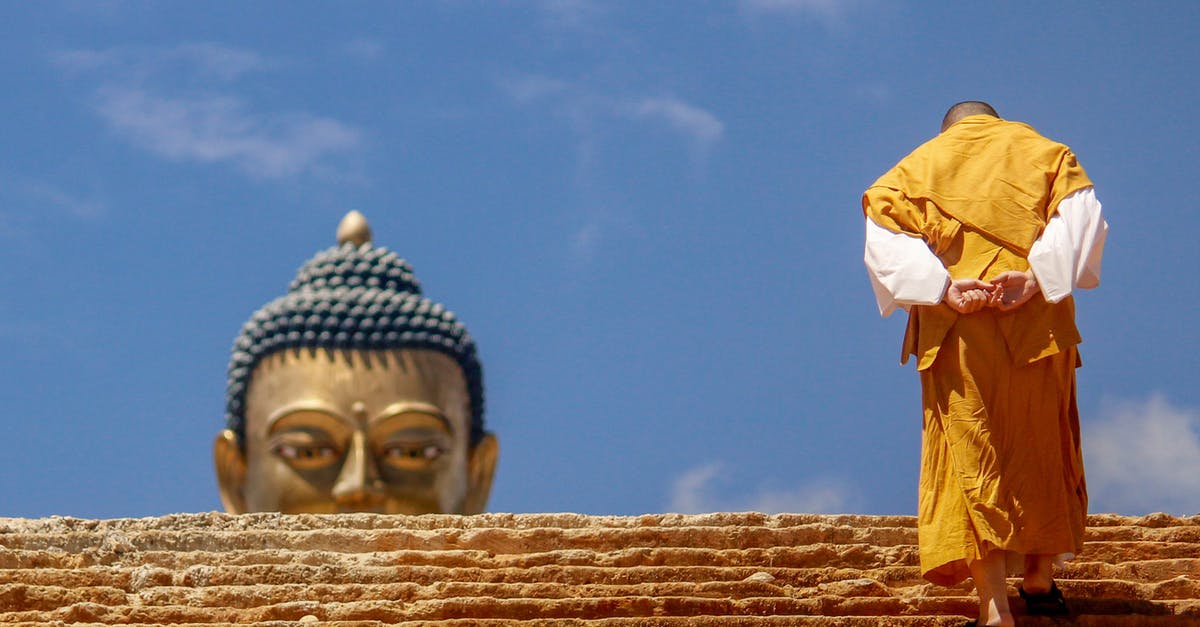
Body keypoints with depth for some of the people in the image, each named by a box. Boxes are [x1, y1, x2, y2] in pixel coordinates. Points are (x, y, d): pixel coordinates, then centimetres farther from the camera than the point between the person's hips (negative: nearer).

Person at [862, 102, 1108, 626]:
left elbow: (883, 234, -3)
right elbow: (1082, 215, -5)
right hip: (1036, 327, 1)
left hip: (955, 332, -1)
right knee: (1040, 446, 17)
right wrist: (1036, 276, -13)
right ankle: (1040, 579, 24)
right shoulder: (1041, 152, 16)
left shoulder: (920, 163, 16)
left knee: (970, 452, -3)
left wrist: (943, 288, -13)